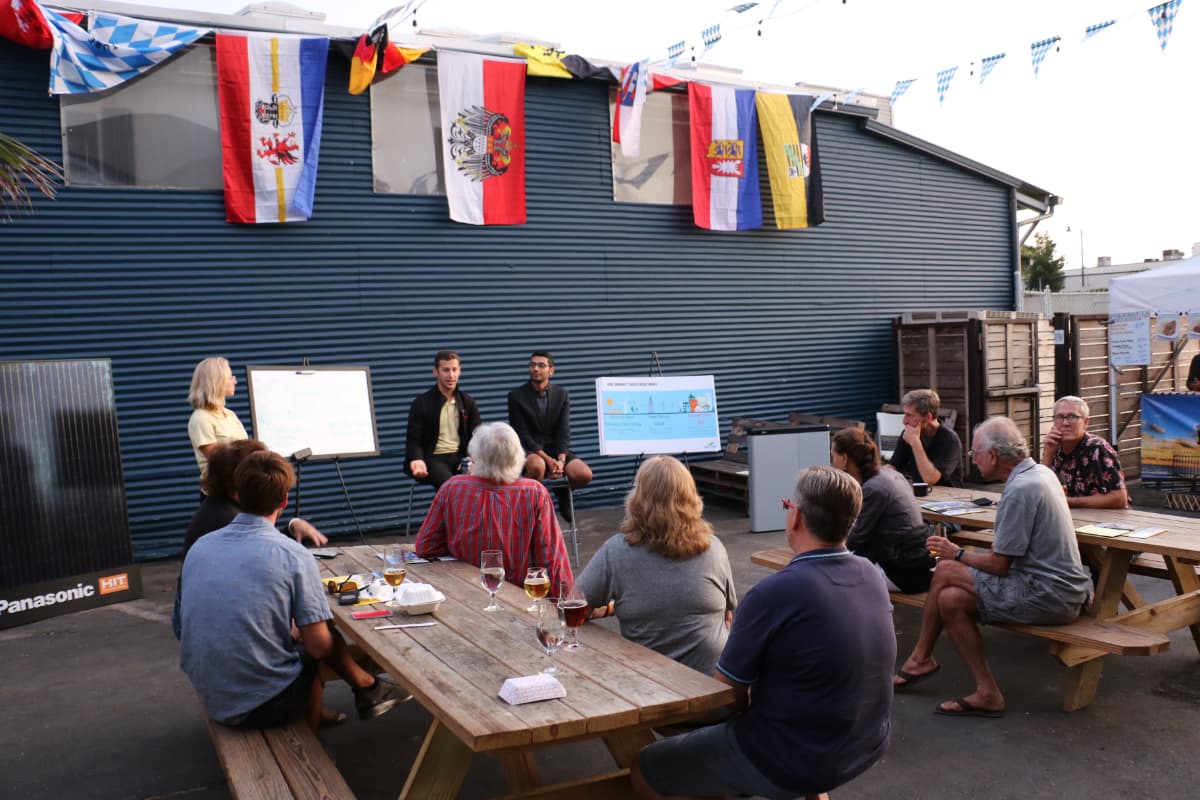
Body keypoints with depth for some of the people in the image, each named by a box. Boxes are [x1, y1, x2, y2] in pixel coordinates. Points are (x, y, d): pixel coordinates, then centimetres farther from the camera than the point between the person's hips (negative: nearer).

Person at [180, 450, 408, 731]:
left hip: (211, 700, 5)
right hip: (265, 705, -5)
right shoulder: (293, 556, -17)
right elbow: (319, 647, -14)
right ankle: (366, 688, 37)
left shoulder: (198, 547, -2)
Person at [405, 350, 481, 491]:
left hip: (461, 456, 3)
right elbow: (414, 440, -1)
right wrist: (418, 460, -24)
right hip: (433, 458, -3)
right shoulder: (421, 403, 1)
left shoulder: (468, 402, 12)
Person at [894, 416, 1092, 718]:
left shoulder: (1020, 490, -20)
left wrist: (957, 553, 0)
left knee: (946, 571, -9)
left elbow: (999, 565, -17)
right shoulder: (1040, 472, 10)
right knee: (950, 600, 2)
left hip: (1050, 596, -9)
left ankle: (921, 657, 6)